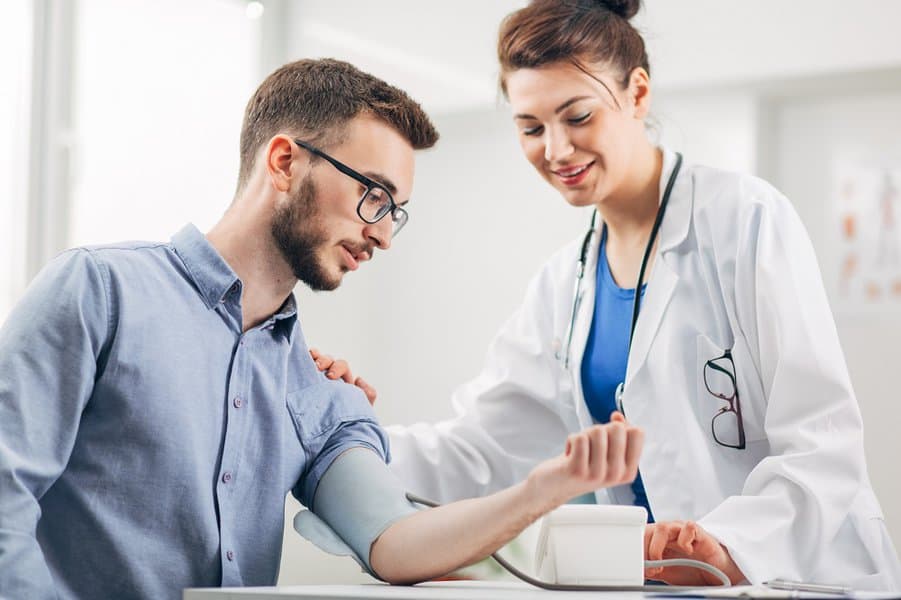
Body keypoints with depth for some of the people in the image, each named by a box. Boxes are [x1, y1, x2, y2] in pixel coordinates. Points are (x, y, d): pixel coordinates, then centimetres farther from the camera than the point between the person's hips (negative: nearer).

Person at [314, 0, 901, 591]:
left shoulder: (749, 221, -7)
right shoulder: (565, 283, 12)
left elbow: (822, 443, -12)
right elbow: (479, 451, 11)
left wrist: (730, 546, -27)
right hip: (667, 585, 5)